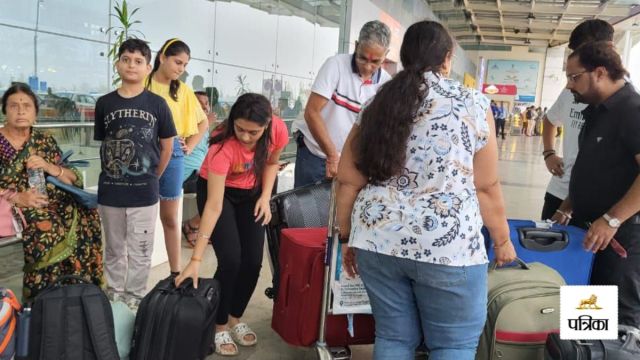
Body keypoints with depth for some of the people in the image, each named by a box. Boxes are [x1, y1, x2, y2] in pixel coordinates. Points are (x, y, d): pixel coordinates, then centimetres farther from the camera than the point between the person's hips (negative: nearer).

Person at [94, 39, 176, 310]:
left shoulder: (157, 104, -3)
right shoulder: (104, 103, 3)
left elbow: (167, 146, 4)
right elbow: (103, 144, 11)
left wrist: (152, 177, 6)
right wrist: (114, 174, 7)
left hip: (144, 192, -2)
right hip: (109, 190, 2)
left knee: (140, 252, 7)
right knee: (114, 250, 15)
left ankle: (135, 298, 23)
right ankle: (114, 296, 31)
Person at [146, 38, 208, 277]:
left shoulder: (183, 91, 9)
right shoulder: (143, 85, -2)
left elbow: (203, 123, 18)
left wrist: (190, 146, 8)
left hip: (172, 154, 3)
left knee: (170, 217, 11)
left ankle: (176, 272, 18)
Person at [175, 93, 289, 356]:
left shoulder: (278, 130, -25)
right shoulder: (224, 145, -37)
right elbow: (214, 206, -35)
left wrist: (265, 197, -13)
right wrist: (196, 259, -36)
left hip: (251, 193, 4)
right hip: (217, 190, -4)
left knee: (253, 261, -3)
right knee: (231, 260, -15)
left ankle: (235, 319, 21)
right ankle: (219, 326, 7)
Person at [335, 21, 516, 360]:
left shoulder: (378, 104, 6)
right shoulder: (472, 103, -3)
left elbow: (348, 180, 5)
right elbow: (486, 186, -2)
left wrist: (349, 238, 15)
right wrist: (502, 240, 10)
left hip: (378, 240, 4)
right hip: (448, 245, -4)